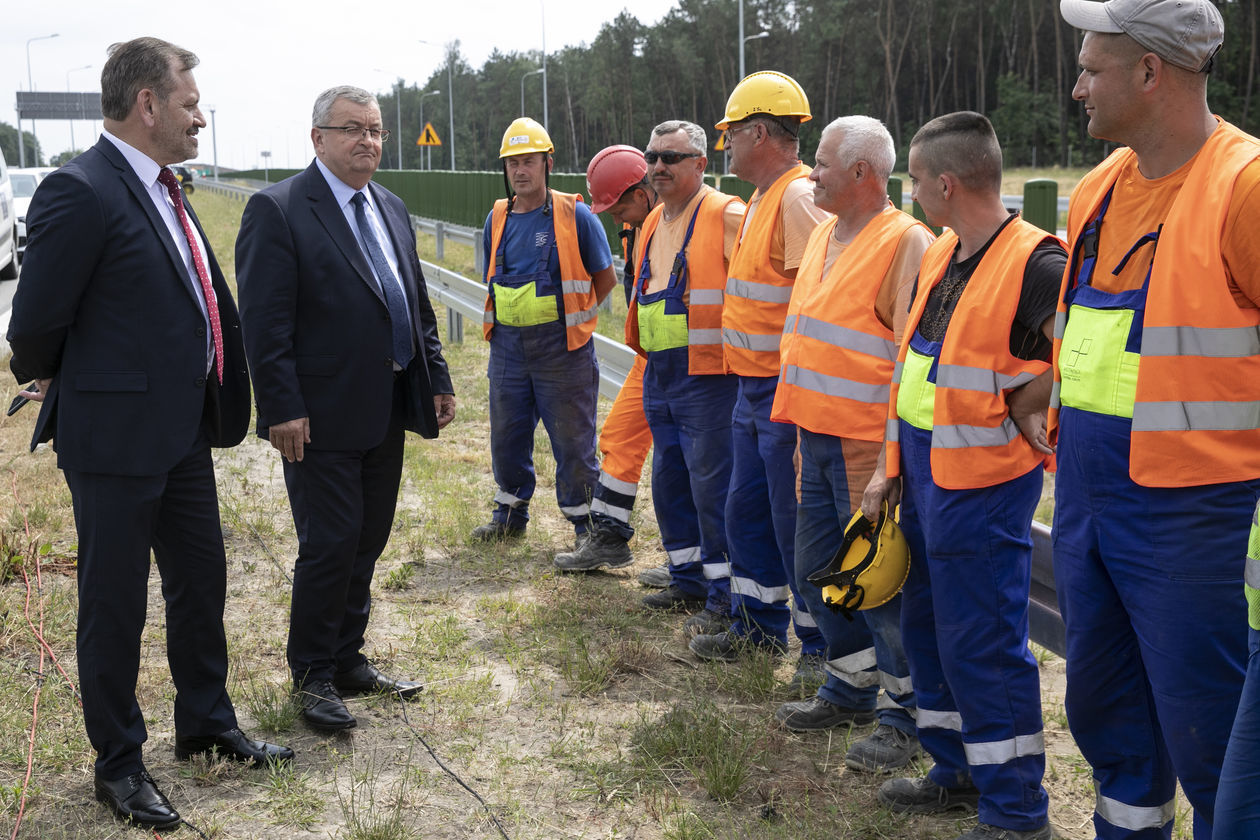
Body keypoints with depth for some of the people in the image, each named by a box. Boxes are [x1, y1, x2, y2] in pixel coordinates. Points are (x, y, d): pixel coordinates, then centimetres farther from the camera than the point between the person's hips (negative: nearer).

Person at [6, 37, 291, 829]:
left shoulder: (164, 190, 9)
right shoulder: (80, 191, -19)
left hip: (184, 430, 9)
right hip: (117, 436, -9)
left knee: (202, 579, 20)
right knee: (115, 602, 6)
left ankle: (206, 724, 39)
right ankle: (118, 762, 22)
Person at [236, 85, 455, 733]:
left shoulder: (391, 208, 14)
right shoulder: (278, 210, -10)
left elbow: (417, 304, 19)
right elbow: (264, 321, -15)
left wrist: (437, 380, 13)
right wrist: (282, 407, -20)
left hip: (386, 412, 7)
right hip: (321, 417, -7)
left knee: (367, 542, 14)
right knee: (329, 546, -2)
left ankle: (349, 660, 28)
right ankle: (313, 676, 14)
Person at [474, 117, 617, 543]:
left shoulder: (575, 215, -6)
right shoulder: (498, 219, 8)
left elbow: (605, 278, 1)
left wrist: (571, 315, 5)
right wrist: (510, 318, 11)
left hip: (560, 346, -5)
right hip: (508, 344, 5)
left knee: (572, 439, 1)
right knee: (507, 435, 13)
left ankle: (587, 522, 13)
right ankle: (510, 514, 29)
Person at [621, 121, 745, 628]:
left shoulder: (727, 217, -11)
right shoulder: (654, 223, 15)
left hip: (707, 373, -9)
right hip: (658, 373, 9)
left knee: (711, 486, -5)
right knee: (669, 483, 16)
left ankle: (725, 598, 5)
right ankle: (689, 580, 30)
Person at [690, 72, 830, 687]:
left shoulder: (799, 198, -17)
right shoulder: (762, 199, 15)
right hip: (753, 388, 10)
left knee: (797, 521, -1)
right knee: (747, 509, 18)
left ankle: (822, 646, 13)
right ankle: (759, 625, 33)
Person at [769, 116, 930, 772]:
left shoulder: (906, 243, -14)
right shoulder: (824, 236, 14)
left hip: (867, 446, -9)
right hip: (817, 440, 9)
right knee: (817, 571, 17)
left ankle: (907, 714, 14)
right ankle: (851, 689, 33)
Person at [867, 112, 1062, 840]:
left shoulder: (1036, 264, -18)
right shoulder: (940, 256, 9)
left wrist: (1015, 416, -13)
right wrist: (891, 468, 14)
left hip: (982, 485, -9)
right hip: (924, 474, 9)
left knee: (984, 646, -2)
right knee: (929, 629, 18)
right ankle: (959, 773, 34)